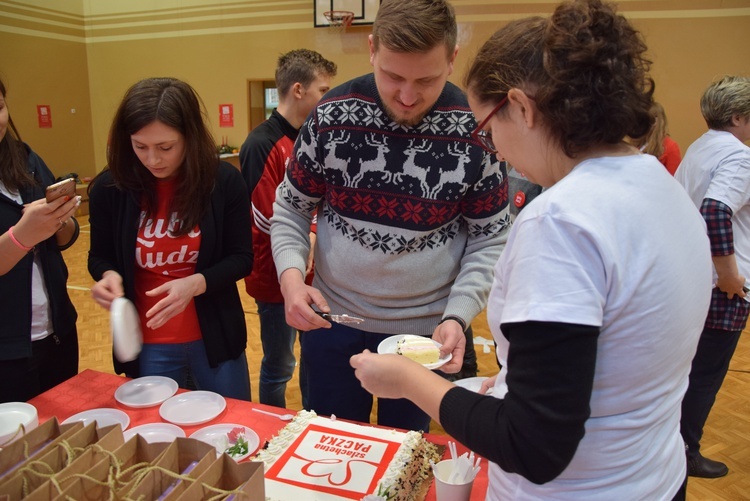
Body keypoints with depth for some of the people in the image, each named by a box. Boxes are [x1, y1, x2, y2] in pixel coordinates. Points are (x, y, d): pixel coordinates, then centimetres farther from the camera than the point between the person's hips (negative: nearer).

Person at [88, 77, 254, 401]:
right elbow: (100, 257, 6)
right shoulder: (109, 188, -9)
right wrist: (109, 276, -17)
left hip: (214, 337, 0)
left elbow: (241, 258, -7)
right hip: (147, 345, 1)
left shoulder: (224, 181, -12)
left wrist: (196, 283, -24)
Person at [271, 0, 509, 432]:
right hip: (333, 320, 1)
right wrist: (291, 276, -17)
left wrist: (457, 316, -17)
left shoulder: (476, 130, -14)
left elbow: (490, 238, -5)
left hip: (426, 329, 0)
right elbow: (292, 208, 0)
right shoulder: (332, 115, -11)